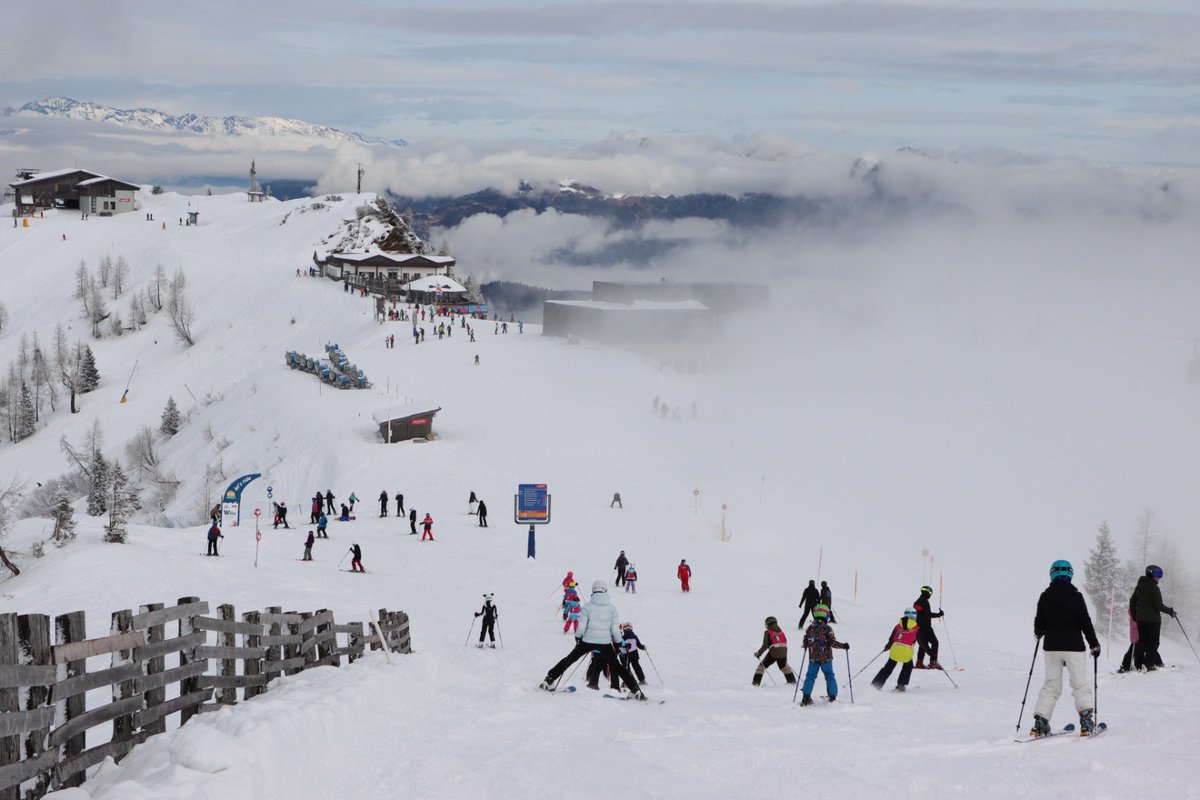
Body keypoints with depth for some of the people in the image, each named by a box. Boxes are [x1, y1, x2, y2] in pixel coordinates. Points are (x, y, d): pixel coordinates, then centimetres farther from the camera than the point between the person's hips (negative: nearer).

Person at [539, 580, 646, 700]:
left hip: (588, 641, -1)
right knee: (617, 666, 13)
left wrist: (578, 637, 13)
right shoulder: (611, 608, -3)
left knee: (569, 660, 15)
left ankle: (548, 680, 17)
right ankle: (635, 689, 7)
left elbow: (581, 628, -7)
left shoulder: (587, 607, -7)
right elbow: (615, 629, -2)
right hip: (605, 643, 1)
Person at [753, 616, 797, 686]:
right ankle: (792, 680, 36)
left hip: (773, 653, -5)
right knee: (783, 666, 30)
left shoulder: (768, 632, 0)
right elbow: (785, 642, 18)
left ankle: (756, 682, 0)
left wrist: (759, 653, 2)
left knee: (762, 666, 7)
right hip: (783, 653, 5)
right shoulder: (781, 631, 15)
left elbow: (765, 645, -6)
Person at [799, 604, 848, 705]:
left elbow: (805, 643, 5)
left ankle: (806, 697, 1)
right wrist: (843, 645, -3)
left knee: (811, 676, 9)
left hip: (813, 658, 3)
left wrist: (808, 644, 27)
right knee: (829, 676, 9)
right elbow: (832, 642, -15)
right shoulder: (827, 628, -11)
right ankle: (833, 697, 9)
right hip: (826, 658, -3)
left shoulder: (810, 628, 0)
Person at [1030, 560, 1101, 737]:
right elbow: (1085, 622, -8)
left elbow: (1039, 623, 5)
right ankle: (1086, 720, -9)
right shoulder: (1075, 596, -8)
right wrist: (1094, 643, 3)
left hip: (1051, 646, 3)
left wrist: (1039, 634, 27)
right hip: (1073, 646, -3)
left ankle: (1040, 722, 1)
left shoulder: (1045, 597, 0)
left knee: (1051, 685, 10)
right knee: (1081, 684, 4)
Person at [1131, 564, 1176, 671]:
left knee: (1142, 641, 12)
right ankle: (1150, 664, -2)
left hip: (1140, 619, 6)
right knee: (1153, 642, 2)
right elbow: (1159, 605, -17)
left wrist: (1134, 616, 24)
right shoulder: (1154, 588, -15)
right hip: (1153, 619, -6)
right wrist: (1170, 611, -2)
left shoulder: (1139, 587, 8)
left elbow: (1132, 601, 13)